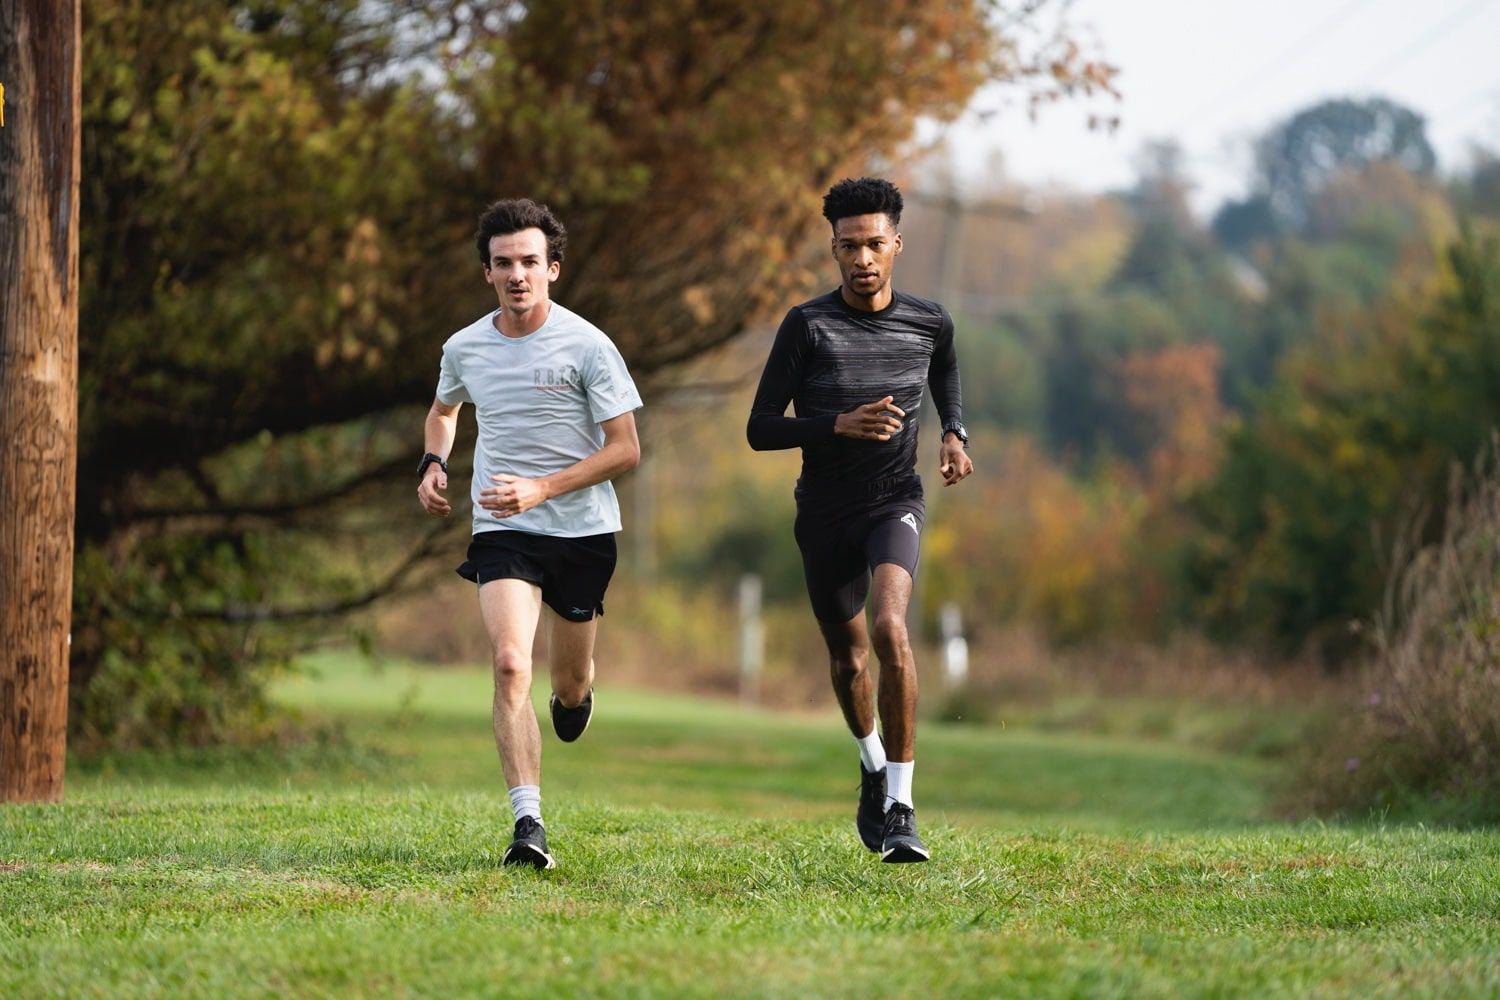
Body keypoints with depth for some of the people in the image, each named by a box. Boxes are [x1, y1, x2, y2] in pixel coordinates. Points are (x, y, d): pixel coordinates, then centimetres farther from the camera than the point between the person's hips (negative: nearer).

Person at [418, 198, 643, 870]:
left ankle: (574, 695, 53)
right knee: (510, 663, -21)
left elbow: (625, 449, -9)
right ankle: (528, 825, -24)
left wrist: (541, 489, -19)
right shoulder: (464, 348, 2)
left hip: (583, 531, -1)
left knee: (572, 684, 12)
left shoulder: (586, 346, -9)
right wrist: (433, 465, 5)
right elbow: (444, 409, 26)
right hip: (502, 534, 1)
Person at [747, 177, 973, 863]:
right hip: (824, 514, 1)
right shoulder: (807, 325, -10)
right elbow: (760, 429, -11)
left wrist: (955, 434, 1)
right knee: (848, 656, 14)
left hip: (895, 503, -1)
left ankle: (900, 807, -23)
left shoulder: (929, 323, -2)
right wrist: (840, 425, -26)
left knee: (889, 628, -26)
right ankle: (873, 766, 47)